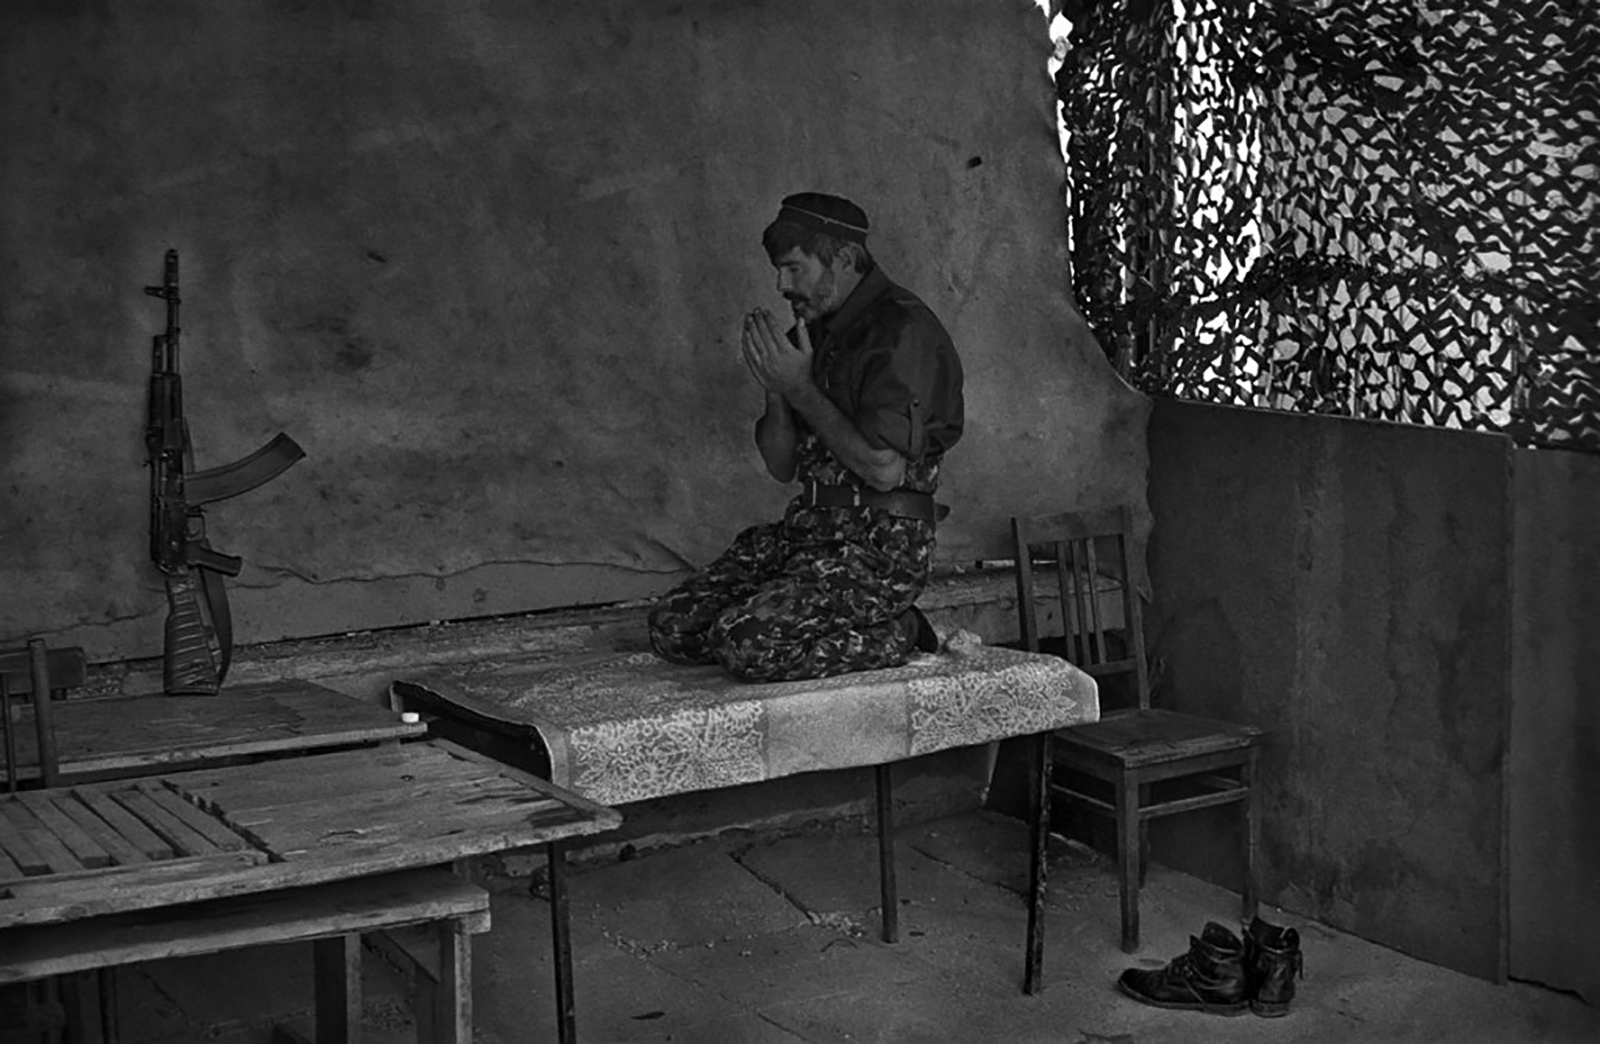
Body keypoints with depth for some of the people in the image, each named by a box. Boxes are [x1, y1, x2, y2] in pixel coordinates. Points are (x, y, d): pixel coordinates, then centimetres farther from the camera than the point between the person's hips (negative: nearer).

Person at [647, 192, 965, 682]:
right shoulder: (813, 334, 14)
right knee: (671, 627, -2)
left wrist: (801, 389, -14)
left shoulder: (903, 330, -13)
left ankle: (893, 635, -2)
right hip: (808, 526, 9)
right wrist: (776, 391, -4)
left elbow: (884, 469, -21)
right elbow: (781, 467, 16)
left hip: (882, 543, -9)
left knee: (748, 645, -26)